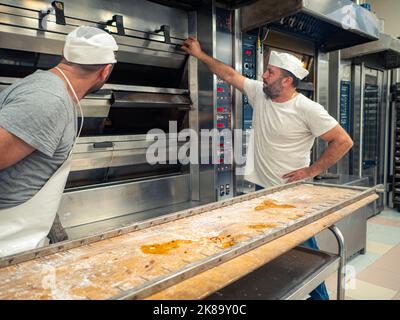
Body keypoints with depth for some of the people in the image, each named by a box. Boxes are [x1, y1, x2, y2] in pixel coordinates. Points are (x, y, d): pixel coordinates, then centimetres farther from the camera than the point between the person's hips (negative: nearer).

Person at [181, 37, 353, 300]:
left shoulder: (307, 109, -15)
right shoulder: (259, 93, 1)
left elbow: (343, 141, -12)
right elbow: (230, 75, 10)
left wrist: (311, 172, -12)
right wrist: (200, 55, 12)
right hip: (262, 189, 6)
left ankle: (318, 295, 29)